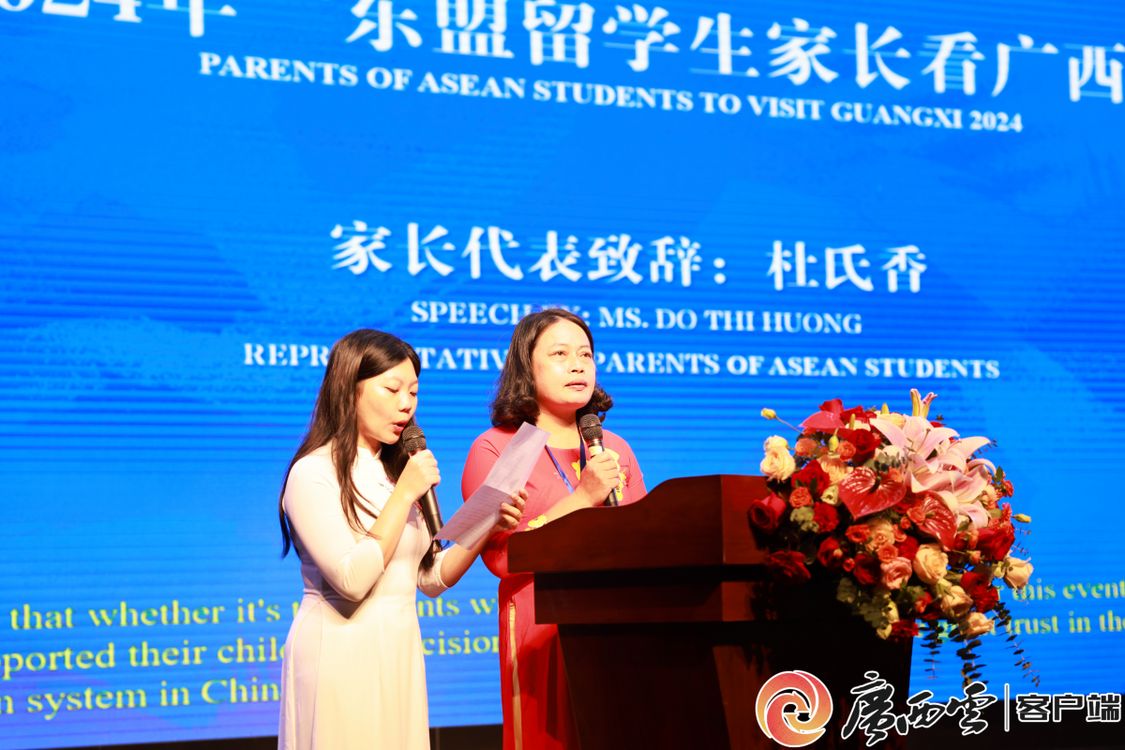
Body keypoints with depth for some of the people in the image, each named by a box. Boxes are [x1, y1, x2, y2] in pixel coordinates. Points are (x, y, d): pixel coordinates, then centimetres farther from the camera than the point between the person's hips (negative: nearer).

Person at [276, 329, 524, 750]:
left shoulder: (396, 470, 13)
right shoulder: (313, 473, -10)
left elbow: (431, 578, 12)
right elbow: (352, 581, -20)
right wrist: (404, 495, -16)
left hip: (400, 650, 7)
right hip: (340, 652, -7)